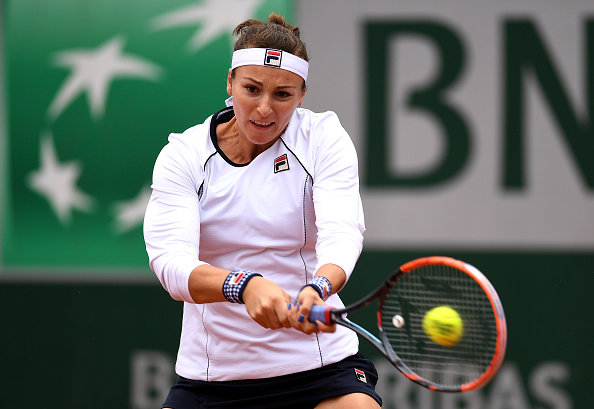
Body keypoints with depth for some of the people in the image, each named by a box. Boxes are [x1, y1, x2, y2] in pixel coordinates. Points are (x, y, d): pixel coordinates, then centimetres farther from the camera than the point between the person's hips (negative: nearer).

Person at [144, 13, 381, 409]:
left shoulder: (324, 137, -3)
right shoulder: (183, 154, -4)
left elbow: (341, 233, -19)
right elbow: (170, 260, -19)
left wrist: (318, 288, -42)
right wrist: (244, 286, -40)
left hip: (320, 362, -1)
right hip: (210, 374, 1)